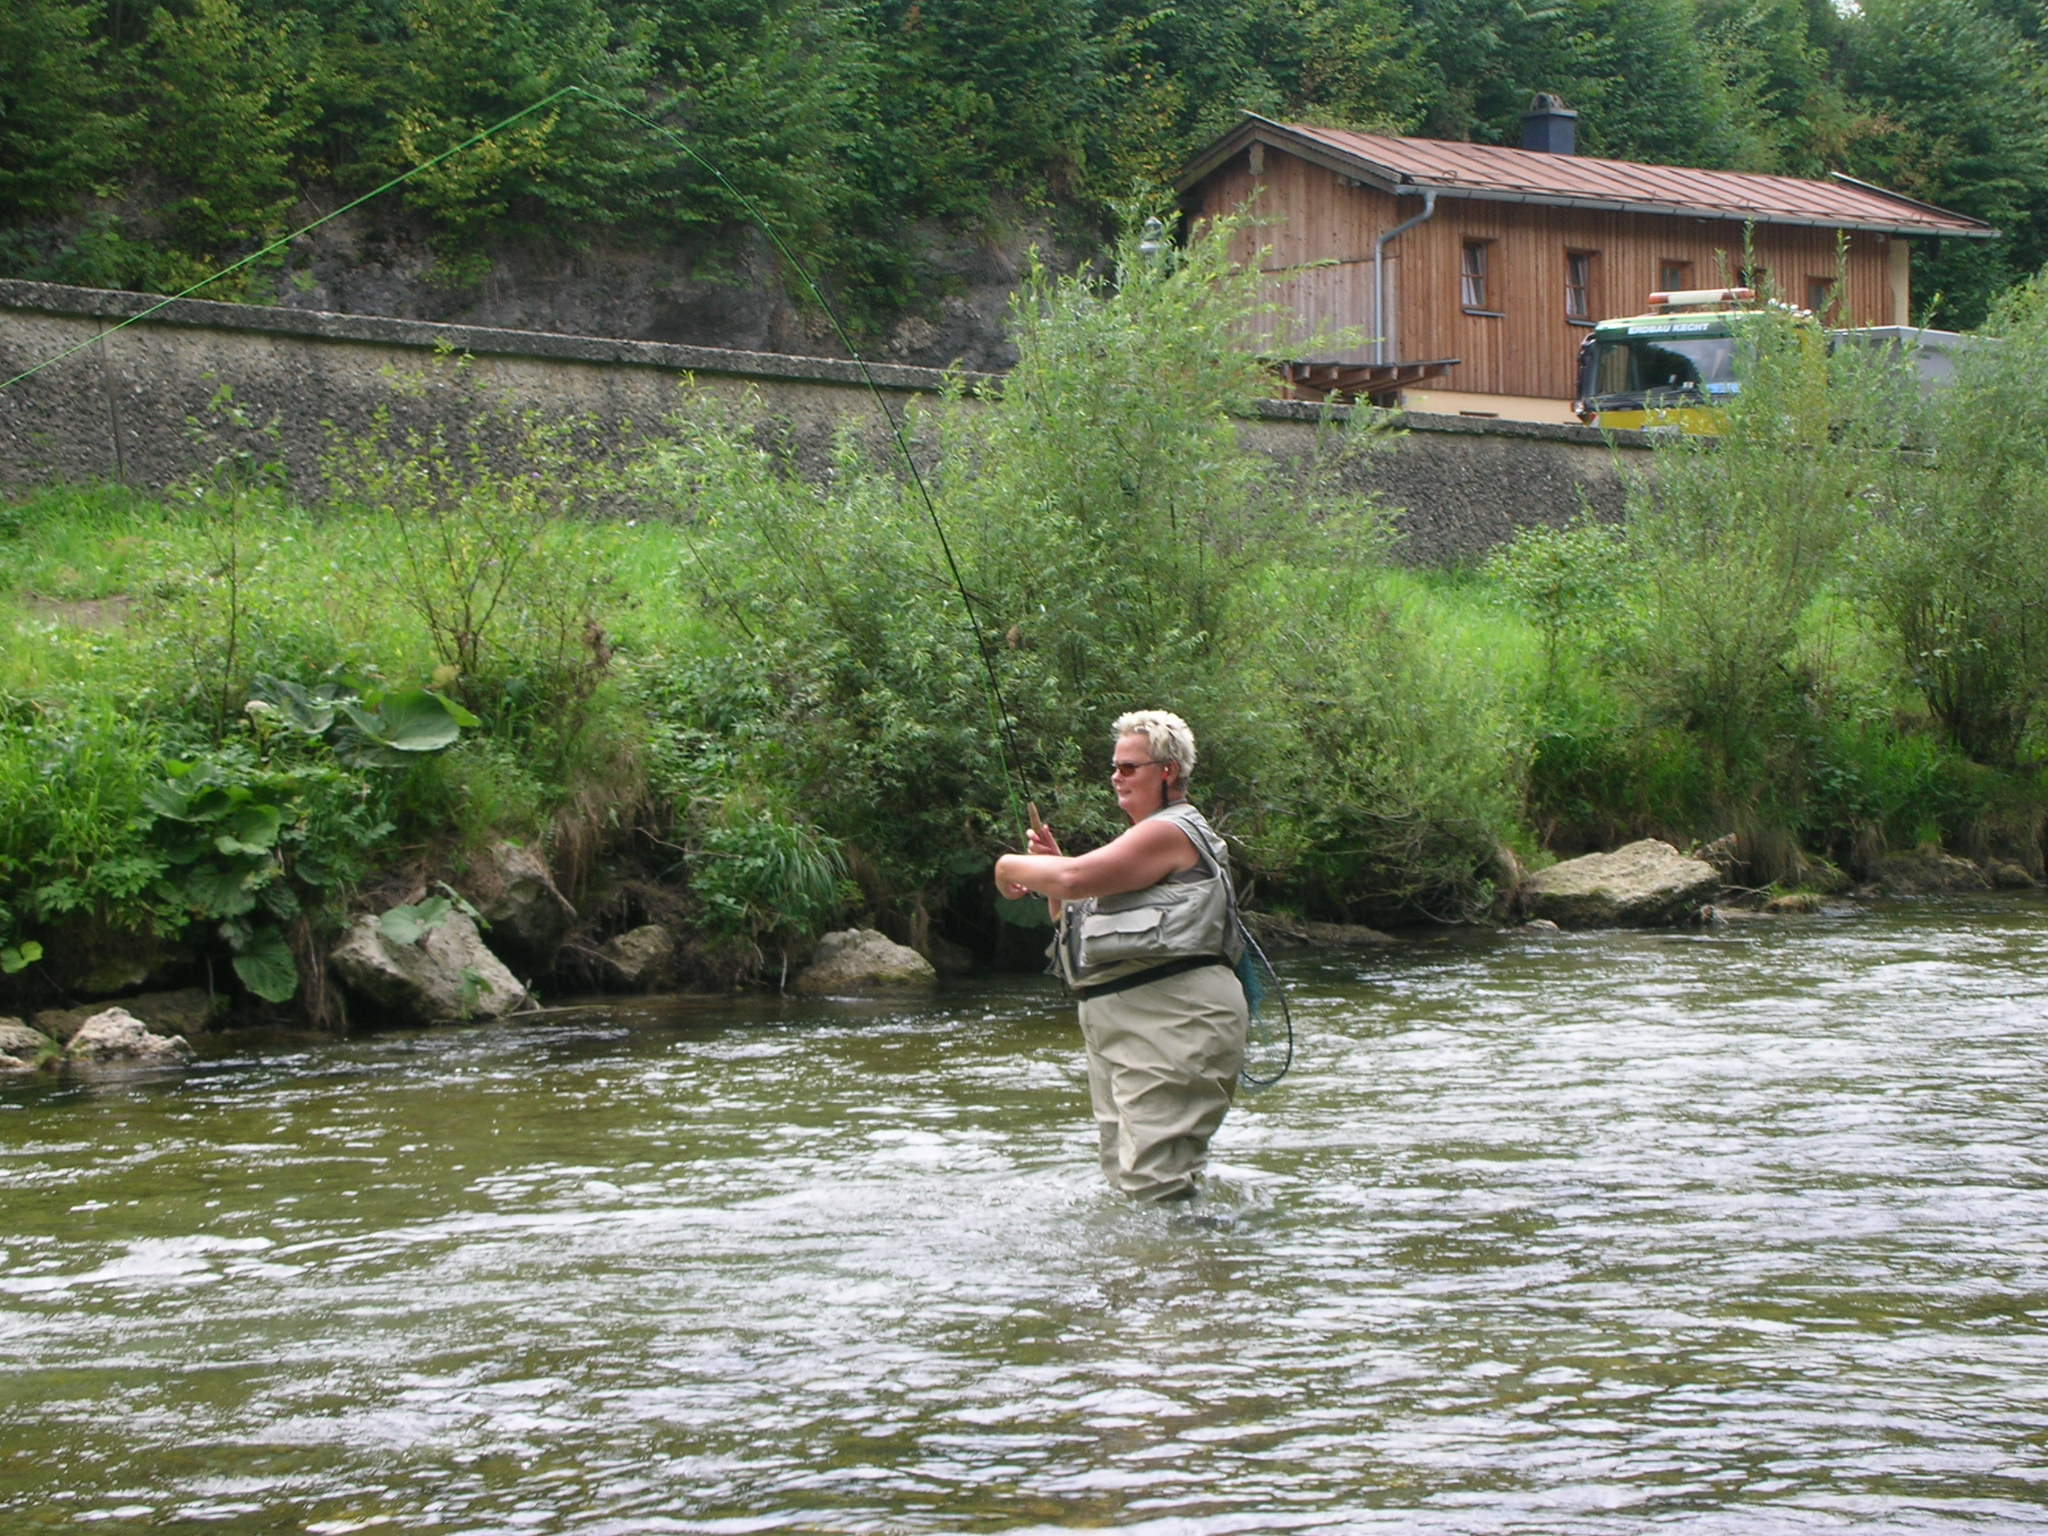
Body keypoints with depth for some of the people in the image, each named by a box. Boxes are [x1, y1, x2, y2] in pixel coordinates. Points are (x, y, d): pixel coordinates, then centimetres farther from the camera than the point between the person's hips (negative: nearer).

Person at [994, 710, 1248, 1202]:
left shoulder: (1171, 833, -10)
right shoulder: (1143, 838, 26)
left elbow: (1075, 879, -21)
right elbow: (1070, 914, 28)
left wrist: (1013, 867, -3)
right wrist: (1050, 860, 11)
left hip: (1171, 1026, -11)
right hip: (1118, 1023, 11)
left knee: (1155, 1181, -17)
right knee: (1122, 1173, 11)